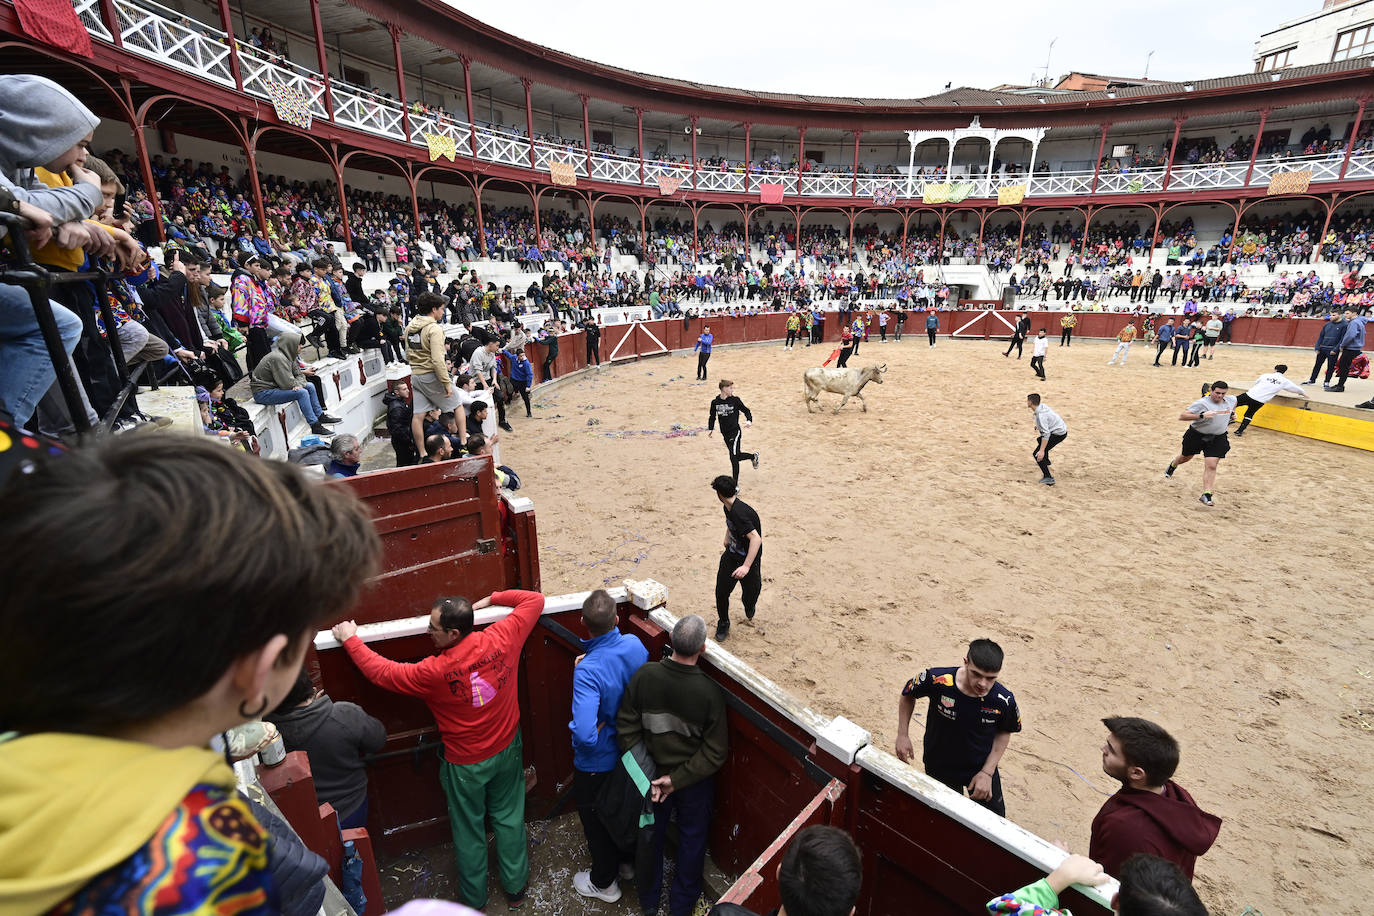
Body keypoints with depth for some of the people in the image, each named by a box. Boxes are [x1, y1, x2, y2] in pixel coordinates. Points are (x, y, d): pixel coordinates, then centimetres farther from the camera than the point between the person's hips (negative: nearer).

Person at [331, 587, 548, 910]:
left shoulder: (435, 673, -32)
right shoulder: (501, 639, -25)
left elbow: (381, 672, -16)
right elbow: (535, 600, -12)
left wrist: (350, 638, -4)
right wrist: (489, 600, -3)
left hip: (466, 763, -3)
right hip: (507, 751, 3)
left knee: (469, 833, 22)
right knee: (509, 818, 23)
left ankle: (474, 900, 45)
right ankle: (515, 888, 43)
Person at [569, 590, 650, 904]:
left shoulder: (588, 671, -38)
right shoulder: (634, 645, -20)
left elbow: (584, 734, -44)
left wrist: (599, 729, -22)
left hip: (597, 763, -5)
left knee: (595, 820, 22)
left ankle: (604, 883, 45)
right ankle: (626, 861, 55)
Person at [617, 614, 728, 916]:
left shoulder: (644, 676, -24)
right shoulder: (710, 692, -29)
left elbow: (626, 728, -16)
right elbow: (715, 752, -22)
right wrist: (677, 779, -15)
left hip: (653, 774, 2)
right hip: (695, 781, -2)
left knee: (651, 835, 27)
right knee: (692, 839, 25)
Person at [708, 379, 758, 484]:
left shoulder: (735, 400, -7)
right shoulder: (715, 402, 1)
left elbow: (746, 411, 1)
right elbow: (712, 417, 12)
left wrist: (749, 420, -17)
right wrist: (710, 429, 0)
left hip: (735, 432, -4)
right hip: (725, 434, 4)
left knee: (734, 458, -10)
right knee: (736, 456, 16)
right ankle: (753, 456, 47)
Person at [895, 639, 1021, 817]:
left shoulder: (1004, 701, -25)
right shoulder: (937, 680, -31)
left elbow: (1004, 733, -3)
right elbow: (908, 694, -9)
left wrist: (987, 772, -8)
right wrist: (902, 735, -8)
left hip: (982, 767, 1)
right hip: (939, 767, -1)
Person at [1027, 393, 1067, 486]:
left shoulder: (1041, 415, -29)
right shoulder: (1042, 406, 0)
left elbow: (1046, 433, -34)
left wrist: (1042, 451, -36)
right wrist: (1038, 426, 41)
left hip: (1058, 434, -10)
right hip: (1061, 429, 10)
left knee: (1037, 454, -15)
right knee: (1040, 440, 36)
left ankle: (1048, 478, -21)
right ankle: (1046, 461, 58)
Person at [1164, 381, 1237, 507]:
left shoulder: (1231, 400, 0)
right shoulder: (1201, 403, -20)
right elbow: (1182, 416, -29)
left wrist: (1233, 413, 13)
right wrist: (1202, 415, -37)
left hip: (1217, 438, 3)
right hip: (1196, 435, -2)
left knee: (1211, 466, -11)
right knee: (1186, 458, 21)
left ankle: (1206, 495, -12)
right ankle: (1173, 465, 57)